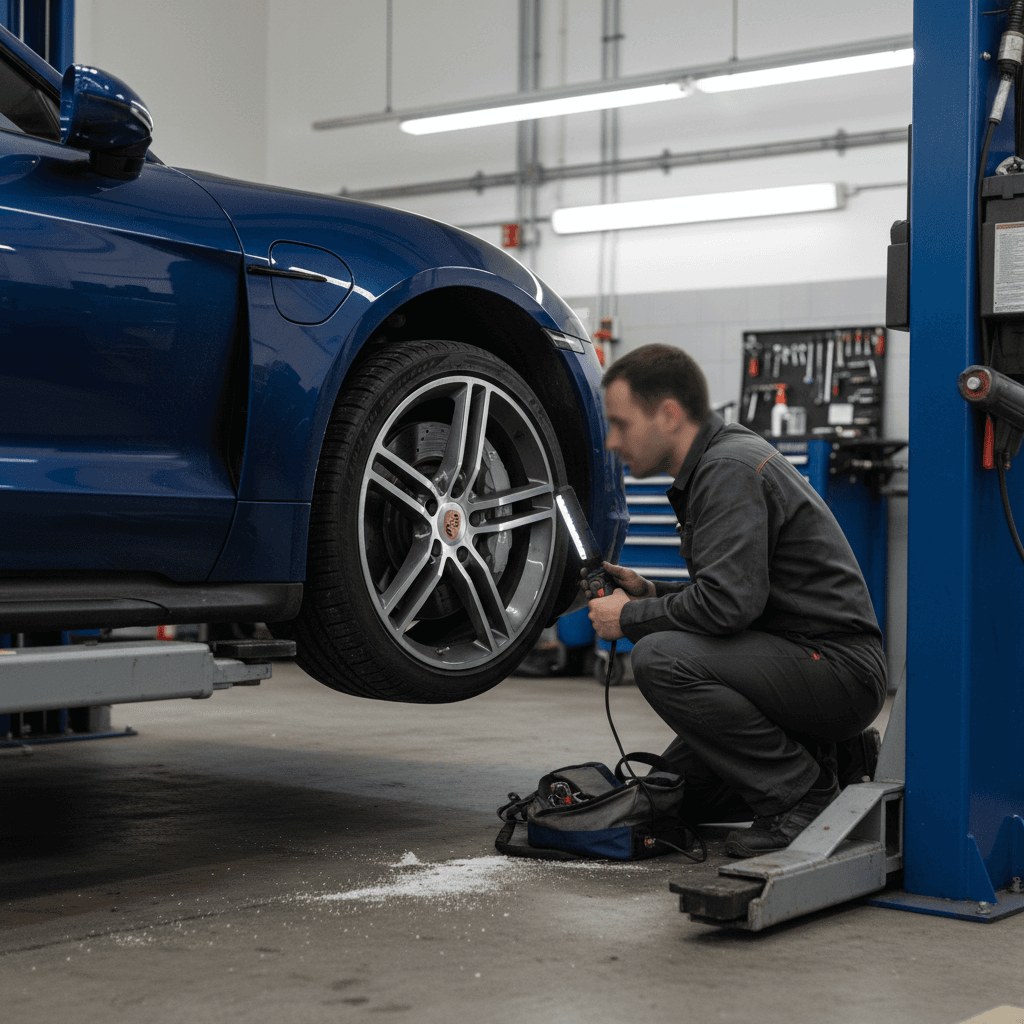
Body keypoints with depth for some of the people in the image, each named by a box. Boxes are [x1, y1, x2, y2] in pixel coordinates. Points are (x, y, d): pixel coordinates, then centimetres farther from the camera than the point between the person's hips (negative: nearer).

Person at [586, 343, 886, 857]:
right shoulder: (716, 462, 13)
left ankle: (804, 796, -15)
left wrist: (630, 617, -13)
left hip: (839, 669, -10)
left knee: (661, 658, -27)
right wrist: (650, 593, 6)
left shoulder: (730, 468, -19)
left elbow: (727, 602, -29)